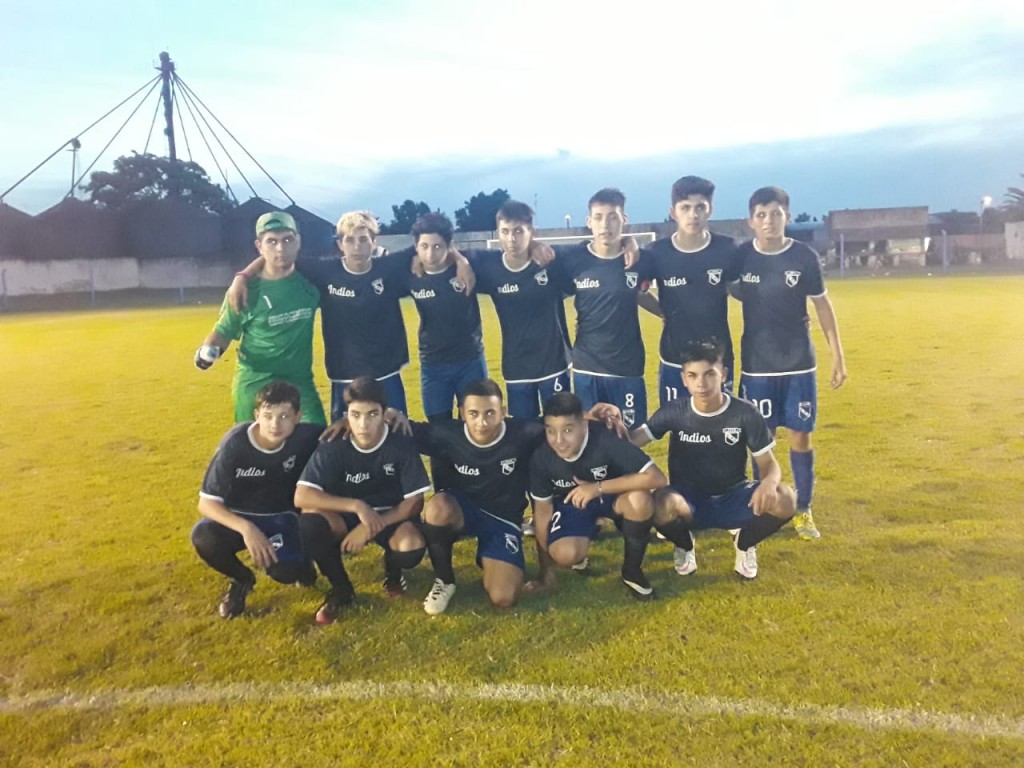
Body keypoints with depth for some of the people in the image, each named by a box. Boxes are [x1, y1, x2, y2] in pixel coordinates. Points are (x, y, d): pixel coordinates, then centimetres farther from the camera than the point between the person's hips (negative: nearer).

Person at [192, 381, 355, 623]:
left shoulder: (304, 437, -20)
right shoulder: (235, 443, -24)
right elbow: (206, 503, -24)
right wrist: (246, 528, -39)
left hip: (281, 518, 0)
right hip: (239, 518, 1)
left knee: (284, 572, -30)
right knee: (203, 536, -31)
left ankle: (341, 588, 3)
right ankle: (241, 580, 1)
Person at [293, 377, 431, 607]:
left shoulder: (402, 444, -19)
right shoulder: (333, 446, -18)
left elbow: (414, 502, -17)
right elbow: (301, 497, -26)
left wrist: (370, 529, -26)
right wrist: (357, 506, -35)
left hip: (391, 517, -1)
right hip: (346, 517, 1)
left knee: (412, 546, -34)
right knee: (312, 515, -31)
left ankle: (392, 569, 7)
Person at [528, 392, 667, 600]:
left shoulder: (605, 440, -34)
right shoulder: (541, 458, -24)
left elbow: (657, 478, -39)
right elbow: (542, 511, -10)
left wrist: (599, 487, -41)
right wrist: (546, 572, -4)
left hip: (611, 494, -1)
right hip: (572, 502, 1)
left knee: (639, 500, -36)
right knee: (564, 554, -28)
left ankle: (632, 571, -8)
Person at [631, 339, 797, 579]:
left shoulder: (745, 413, -12)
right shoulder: (674, 412, -10)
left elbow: (769, 464, -9)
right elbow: (631, 442, -12)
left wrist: (769, 483, -34)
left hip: (733, 499, 1)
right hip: (689, 500, 0)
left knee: (784, 500, -29)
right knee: (662, 504, -36)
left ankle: (744, 544, 7)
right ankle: (684, 546, 4)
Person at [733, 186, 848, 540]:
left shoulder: (805, 256, -5)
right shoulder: (741, 256, -5)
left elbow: (822, 305, 2)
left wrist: (838, 355, 0)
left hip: (799, 363, 0)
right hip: (756, 364, 0)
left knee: (801, 435, 5)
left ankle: (803, 511, 19)